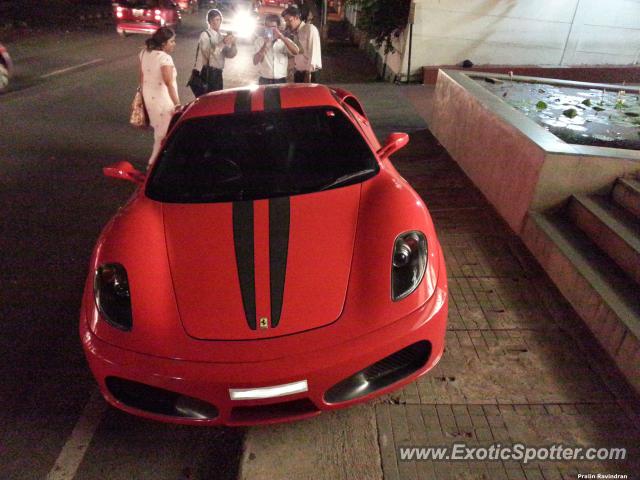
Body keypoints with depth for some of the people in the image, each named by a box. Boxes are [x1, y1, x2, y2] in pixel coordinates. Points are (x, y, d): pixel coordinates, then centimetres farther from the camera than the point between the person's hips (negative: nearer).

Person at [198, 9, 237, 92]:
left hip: (218, 73, 7)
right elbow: (208, 54, -20)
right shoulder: (205, 35, -5)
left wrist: (233, 44, -6)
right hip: (209, 73, -7)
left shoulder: (222, 36, 16)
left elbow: (230, 54, 12)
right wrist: (222, 43, -26)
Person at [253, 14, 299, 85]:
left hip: (281, 80, 0)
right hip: (264, 81, 0)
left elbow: (296, 52, -12)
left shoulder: (285, 41, 7)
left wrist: (281, 37, -17)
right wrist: (265, 44, -13)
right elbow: (255, 61, -5)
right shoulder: (259, 41, 6)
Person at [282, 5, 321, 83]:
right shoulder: (295, 33, 16)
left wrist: (308, 73, -18)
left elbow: (313, 52, -14)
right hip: (298, 73, 7)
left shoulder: (310, 29, -6)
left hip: (310, 73, -7)